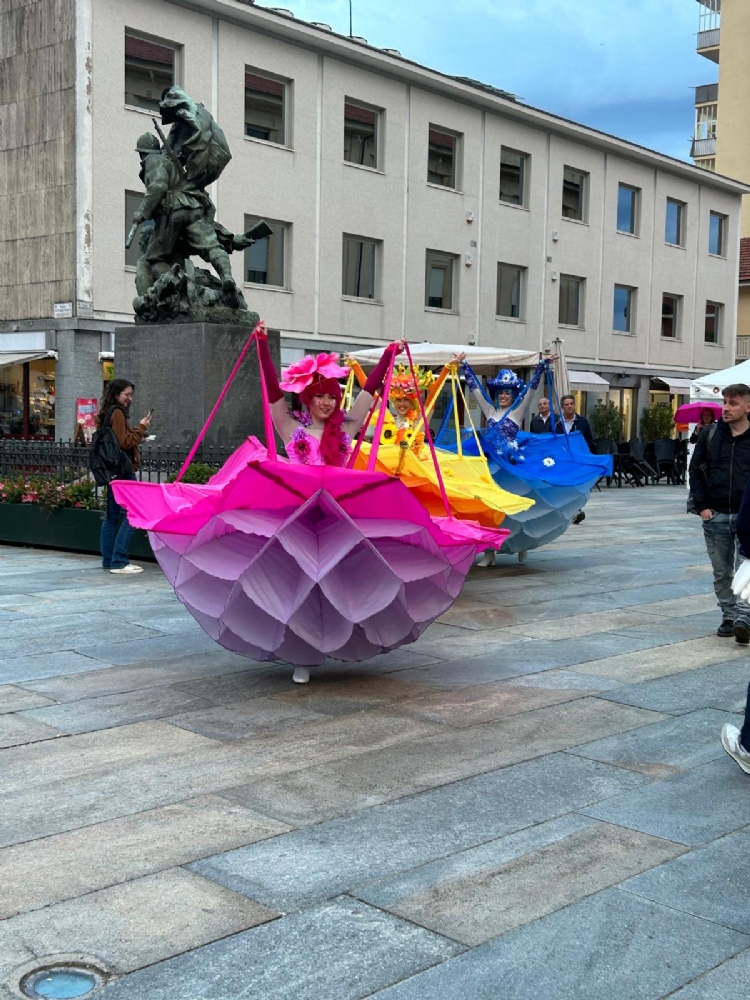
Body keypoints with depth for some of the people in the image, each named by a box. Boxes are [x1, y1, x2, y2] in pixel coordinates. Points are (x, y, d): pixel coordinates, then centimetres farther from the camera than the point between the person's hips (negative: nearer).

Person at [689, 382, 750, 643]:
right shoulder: (709, 433, 4)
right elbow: (695, 470, 8)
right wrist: (701, 506, 0)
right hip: (715, 516, 3)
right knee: (722, 573, 10)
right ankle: (729, 616, 21)